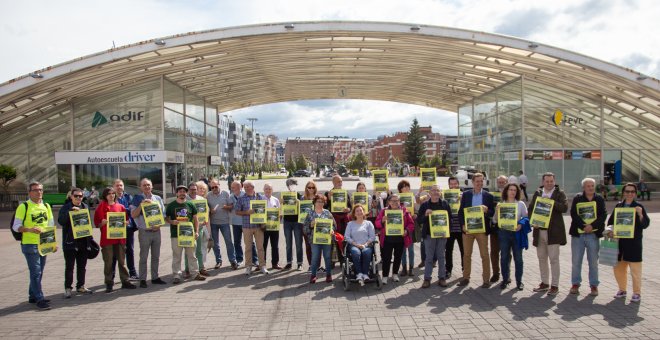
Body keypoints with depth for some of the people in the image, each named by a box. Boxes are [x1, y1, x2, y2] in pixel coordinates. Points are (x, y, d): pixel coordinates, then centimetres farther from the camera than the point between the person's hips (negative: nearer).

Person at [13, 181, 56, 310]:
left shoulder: (46, 206, 11)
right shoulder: (24, 207, -5)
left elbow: (51, 226, 16)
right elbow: (16, 226, -8)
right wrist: (30, 229, -25)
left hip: (44, 244, 6)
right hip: (30, 245, -6)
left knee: (38, 272, 13)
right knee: (36, 272, -7)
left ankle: (33, 296, 25)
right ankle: (39, 299, -3)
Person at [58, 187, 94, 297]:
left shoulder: (85, 207, 12)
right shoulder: (66, 208, -3)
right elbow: (61, 221, -18)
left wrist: (90, 238, 13)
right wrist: (71, 211, -28)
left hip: (83, 242, 5)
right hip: (70, 242, -5)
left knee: (82, 266, 13)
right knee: (69, 267, 2)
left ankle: (80, 286, 24)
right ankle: (67, 288, 11)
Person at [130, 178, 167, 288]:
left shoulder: (157, 198, 9)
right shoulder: (137, 199, -1)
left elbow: (163, 214, 12)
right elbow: (133, 215, -7)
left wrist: (159, 224, -5)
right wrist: (141, 204, -18)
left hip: (156, 231, 4)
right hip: (144, 232, -4)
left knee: (156, 257, 11)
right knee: (143, 257, 0)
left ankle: (155, 277, 20)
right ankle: (143, 280, 7)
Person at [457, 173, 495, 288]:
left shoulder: (488, 196, 3)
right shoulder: (466, 194, 6)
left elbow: (492, 212, 2)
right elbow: (461, 211, 5)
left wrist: (486, 210, -20)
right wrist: (463, 225, -6)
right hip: (467, 228, 1)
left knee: (484, 255, 2)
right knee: (466, 254, 8)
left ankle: (486, 279, 11)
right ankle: (466, 277, 19)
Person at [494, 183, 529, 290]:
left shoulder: (521, 204, 4)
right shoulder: (500, 204, 6)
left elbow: (526, 218, 3)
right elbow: (495, 221, 5)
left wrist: (521, 225, -16)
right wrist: (497, 211, -12)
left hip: (517, 233, -1)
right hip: (503, 233, 1)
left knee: (518, 258, 2)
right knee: (504, 257, 6)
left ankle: (519, 281, 10)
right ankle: (505, 279, 16)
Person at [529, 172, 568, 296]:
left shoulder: (559, 193, 1)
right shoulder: (537, 193, 11)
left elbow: (564, 208, -13)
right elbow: (531, 209, 9)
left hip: (553, 232, -4)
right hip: (539, 230, 4)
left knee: (554, 259, -3)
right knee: (541, 258, 12)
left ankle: (554, 286, 5)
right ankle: (544, 283, 23)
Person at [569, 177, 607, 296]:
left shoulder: (600, 199, 6)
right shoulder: (577, 198, 3)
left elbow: (603, 215, -3)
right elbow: (573, 214, -7)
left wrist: (592, 226, -17)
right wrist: (583, 226, -19)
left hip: (594, 234, 1)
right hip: (578, 234, 0)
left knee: (593, 261, 6)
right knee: (576, 261, 5)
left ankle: (594, 285, 16)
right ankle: (575, 284, 15)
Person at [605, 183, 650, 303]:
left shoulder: (639, 207, -3)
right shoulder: (618, 206, 9)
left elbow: (645, 225, -8)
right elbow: (610, 221, 15)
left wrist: (640, 214, -24)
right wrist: (610, 230, -3)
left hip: (634, 242, -4)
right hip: (619, 242, 4)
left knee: (635, 269, 1)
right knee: (618, 267, 11)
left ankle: (637, 293, 13)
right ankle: (622, 290, 27)